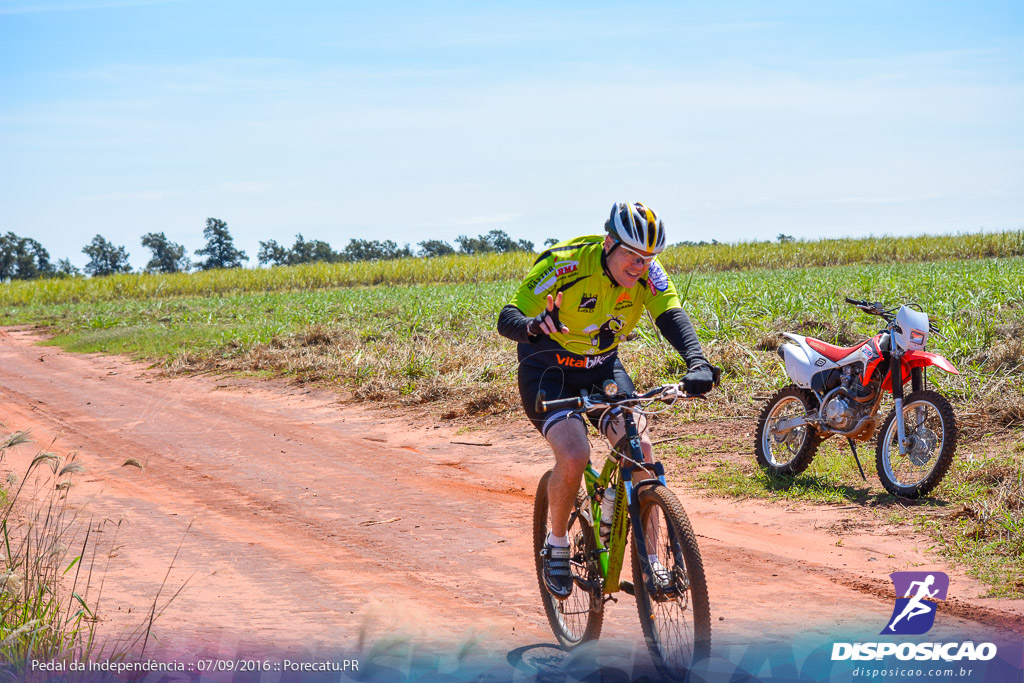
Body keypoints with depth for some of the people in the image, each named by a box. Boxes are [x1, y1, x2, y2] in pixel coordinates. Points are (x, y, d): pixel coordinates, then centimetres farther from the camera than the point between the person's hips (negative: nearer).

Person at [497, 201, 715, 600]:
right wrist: (534, 325, -54)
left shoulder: (647, 272, -15)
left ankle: (649, 561, -6)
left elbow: (672, 317, -24)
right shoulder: (564, 264, -28)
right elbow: (507, 319, -29)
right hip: (548, 369, -4)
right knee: (574, 455, -27)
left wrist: (697, 364, -44)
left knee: (640, 448, -17)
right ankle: (556, 547, -1)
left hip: (602, 366, 4)